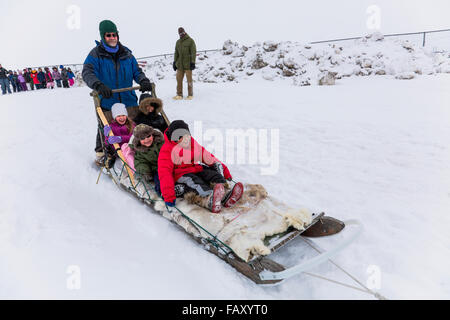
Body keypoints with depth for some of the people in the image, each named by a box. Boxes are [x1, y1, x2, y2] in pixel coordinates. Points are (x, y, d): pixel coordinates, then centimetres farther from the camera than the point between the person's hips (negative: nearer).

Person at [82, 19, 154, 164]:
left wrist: (143, 80, -10)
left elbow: (137, 71, 13)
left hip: (128, 101, 3)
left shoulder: (126, 54, 9)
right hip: (107, 102, -3)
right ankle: (101, 153, 26)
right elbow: (87, 72, -14)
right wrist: (98, 85, -34)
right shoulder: (96, 54, -2)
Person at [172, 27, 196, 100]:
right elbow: (176, 53, 19)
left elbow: (193, 52, -8)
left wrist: (193, 62, -15)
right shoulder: (178, 42, 14)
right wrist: (174, 62, 12)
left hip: (188, 64, -5)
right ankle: (179, 95, 9)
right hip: (180, 64, 5)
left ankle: (190, 95, 9)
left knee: (189, 79, -1)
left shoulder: (190, 41, -2)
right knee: (179, 79, 3)